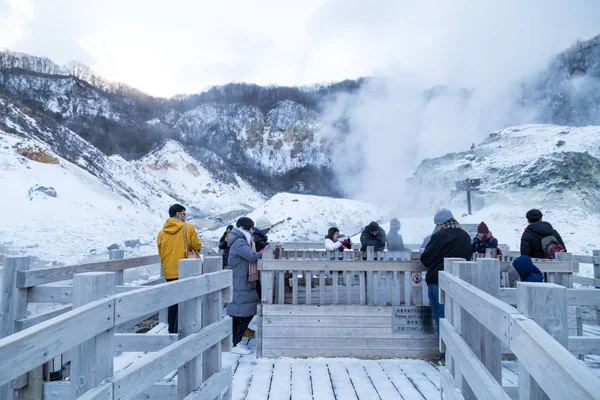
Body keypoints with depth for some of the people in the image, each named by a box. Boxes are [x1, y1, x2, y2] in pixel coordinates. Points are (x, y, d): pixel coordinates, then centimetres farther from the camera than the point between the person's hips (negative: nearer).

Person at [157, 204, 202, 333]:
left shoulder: (162, 231, 7)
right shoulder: (188, 227, -5)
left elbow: (160, 252, 13)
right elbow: (197, 246, -4)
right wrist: (194, 248, 19)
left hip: (169, 272, 5)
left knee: (173, 302, 17)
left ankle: (172, 330, 25)